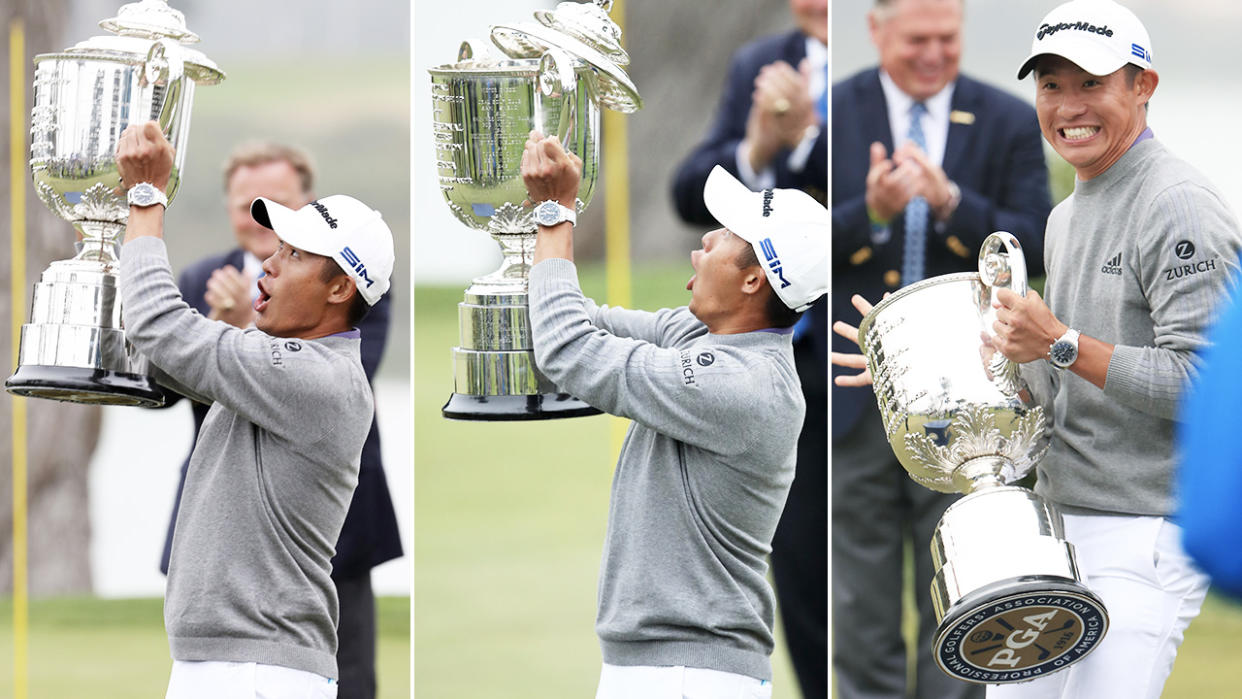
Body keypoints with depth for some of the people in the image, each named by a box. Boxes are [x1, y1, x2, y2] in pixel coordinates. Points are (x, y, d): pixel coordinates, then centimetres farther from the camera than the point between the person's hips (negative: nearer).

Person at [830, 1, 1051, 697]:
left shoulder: (1009, 123, 3)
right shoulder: (829, 115, 1)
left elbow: (1036, 248, -5)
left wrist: (950, 201, -20)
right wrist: (872, 212, -22)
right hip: (858, 399, 0)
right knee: (861, 614, 6)